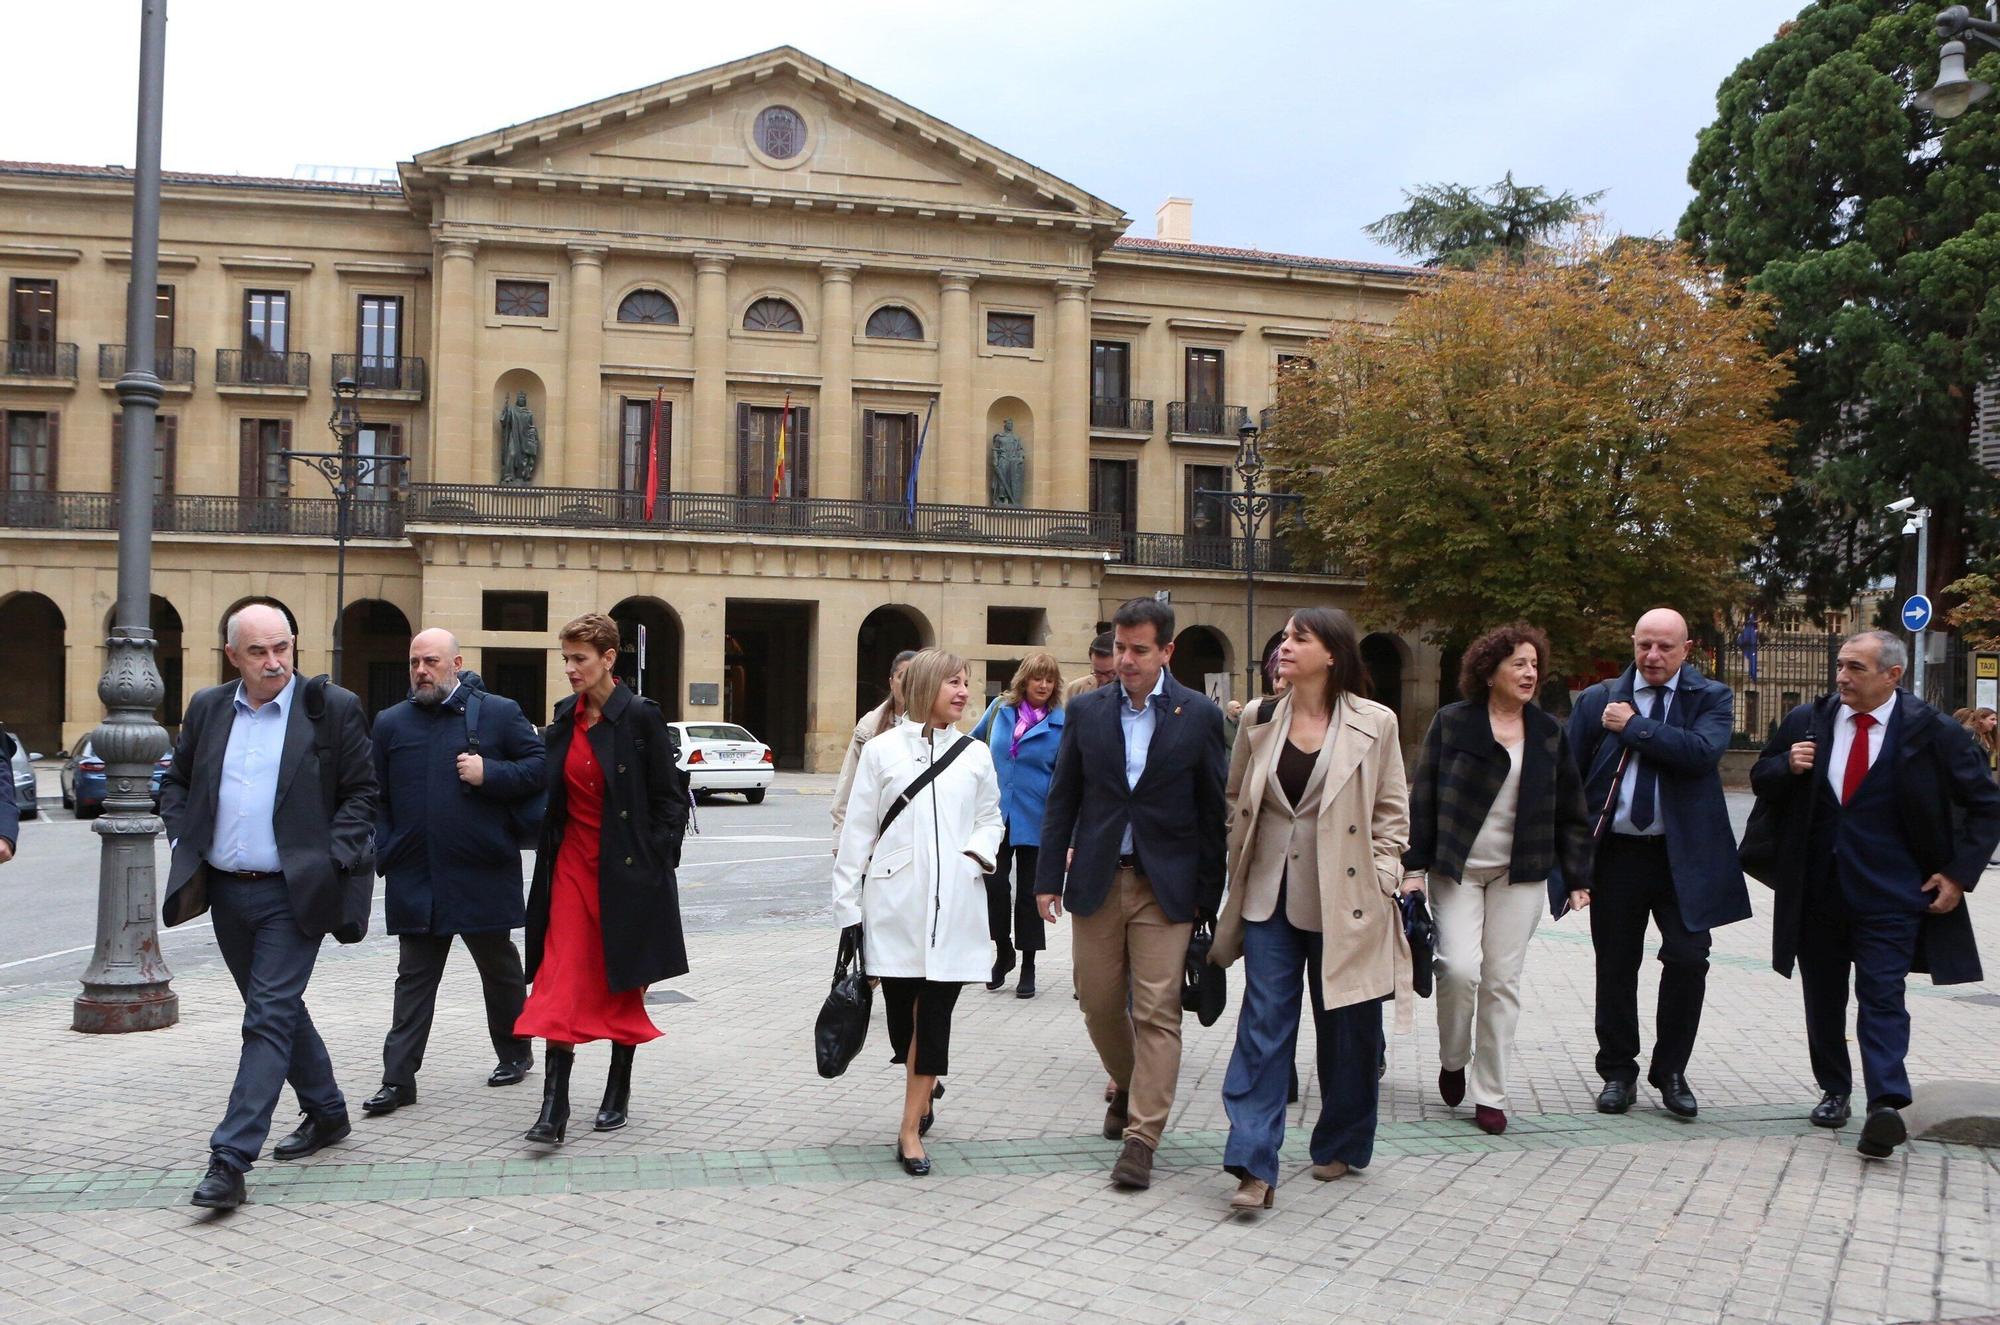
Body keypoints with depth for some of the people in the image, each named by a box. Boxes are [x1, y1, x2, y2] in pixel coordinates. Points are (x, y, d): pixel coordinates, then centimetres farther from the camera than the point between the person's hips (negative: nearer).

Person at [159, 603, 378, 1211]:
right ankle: (326, 1113, 35)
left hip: (291, 894, -5)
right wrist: (183, 839, 4)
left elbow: (361, 792, -2)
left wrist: (331, 859, -12)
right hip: (226, 892, 6)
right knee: (278, 1011, 17)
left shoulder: (333, 709, -5)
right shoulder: (206, 709, 7)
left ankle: (230, 1160, -9)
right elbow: (176, 782, 19)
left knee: (269, 1019, -9)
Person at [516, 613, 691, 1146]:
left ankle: (618, 1092, 24)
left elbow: (671, 797, -7)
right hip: (573, 864, 4)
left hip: (627, 869, -4)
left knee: (622, 982, 9)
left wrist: (657, 862, -11)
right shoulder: (566, 717, 8)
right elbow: (553, 792, 16)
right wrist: (549, 855, 8)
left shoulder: (640, 717, -9)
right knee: (561, 980, -4)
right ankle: (554, 1107, -4)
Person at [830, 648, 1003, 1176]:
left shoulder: (975, 754, 8)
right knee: (900, 1008, 5)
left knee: (936, 1012, -2)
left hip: (953, 906, 1)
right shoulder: (882, 750, 2)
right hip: (895, 906, -1)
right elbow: (858, 831, 3)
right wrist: (847, 905, 1)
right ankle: (923, 1094, 34)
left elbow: (990, 818, 18)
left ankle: (911, 1128, 6)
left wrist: (977, 853, -4)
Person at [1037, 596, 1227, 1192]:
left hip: (1166, 885, -3)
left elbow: (1214, 811, 1)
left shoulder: (1199, 716, -2)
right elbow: (1062, 798, 7)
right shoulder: (1086, 711, 5)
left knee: (1157, 1012, -4)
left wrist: (1209, 896, -2)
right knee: (1099, 1003, 10)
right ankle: (1128, 1087, 39)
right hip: (1097, 880, 3)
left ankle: (1141, 1139, 3)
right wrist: (1048, 876, 2)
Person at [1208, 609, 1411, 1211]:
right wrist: (1239, 863, 6)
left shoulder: (1374, 724, -3)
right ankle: (1255, 1166, -6)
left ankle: (1340, 1146, 30)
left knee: (1345, 1029, 10)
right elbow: (1234, 798, 14)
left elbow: (1392, 811, 3)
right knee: (1264, 1024, -5)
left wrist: (1379, 880, -4)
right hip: (1270, 896, 2)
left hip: (1344, 902, -2)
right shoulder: (1259, 719, 4)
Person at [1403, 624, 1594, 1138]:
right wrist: (1415, 864, -6)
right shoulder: (1452, 722, -2)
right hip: (1456, 869, -2)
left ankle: (1490, 1095, 12)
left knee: (1503, 981, 2)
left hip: (1520, 874, 3)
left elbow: (1570, 809, 11)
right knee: (1460, 968, -14)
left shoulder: (1548, 732, 8)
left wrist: (1577, 877, 7)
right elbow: (1423, 797, -2)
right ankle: (1453, 1061, 15)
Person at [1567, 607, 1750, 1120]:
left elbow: (1702, 752, -20)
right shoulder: (1598, 700, 6)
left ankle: (1670, 1071, 14)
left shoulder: (1710, 699, 1)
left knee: (1688, 960, -5)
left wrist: (1634, 726, -15)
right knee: (1616, 966, 8)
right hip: (1615, 853, 2)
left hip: (1683, 855, -2)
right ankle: (1617, 1072, 23)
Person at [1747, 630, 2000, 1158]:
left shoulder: (1933, 733, -5)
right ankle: (1833, 1090, 26)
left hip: (1888, 895, -4)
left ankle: (1886, 1106, -18)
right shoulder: (1805, 722, 2)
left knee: (1882, 995, -12)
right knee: (1823, 997, 12)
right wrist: (1788, 767, -9)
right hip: (1816, 891, 4)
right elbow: (1761, 780, 14)